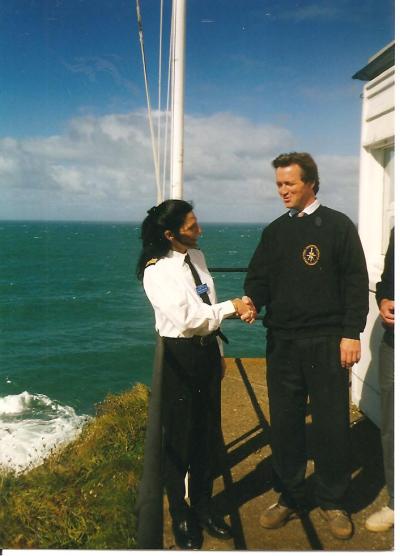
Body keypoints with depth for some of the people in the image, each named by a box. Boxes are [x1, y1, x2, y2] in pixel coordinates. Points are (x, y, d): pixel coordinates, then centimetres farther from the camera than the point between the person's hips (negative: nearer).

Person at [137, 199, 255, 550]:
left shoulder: (197, 257, 5)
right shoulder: (156, 270, -16)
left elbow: (208, 309, 10)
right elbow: (187, 318, -22)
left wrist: (218, 352, 12)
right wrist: (232, 307, -15)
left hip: (207, 351, 6)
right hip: (178, 355, -6)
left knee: (209, 433, 16)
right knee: (179, 438, 9)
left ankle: (202, 505, 38)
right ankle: (181, 515, 31)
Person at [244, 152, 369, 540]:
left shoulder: (338, 226, 0)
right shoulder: (274, 231, 12)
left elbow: (355, 283, -4)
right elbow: (259, 279, 9)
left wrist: (351, 334, -11)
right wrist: (249, 302, -13)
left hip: (326, 343, -3)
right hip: (282, 342, 4)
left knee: (331, 424, 5)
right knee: (284, 423, 9)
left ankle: (332, 501, 22)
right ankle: (290, 497, 24)